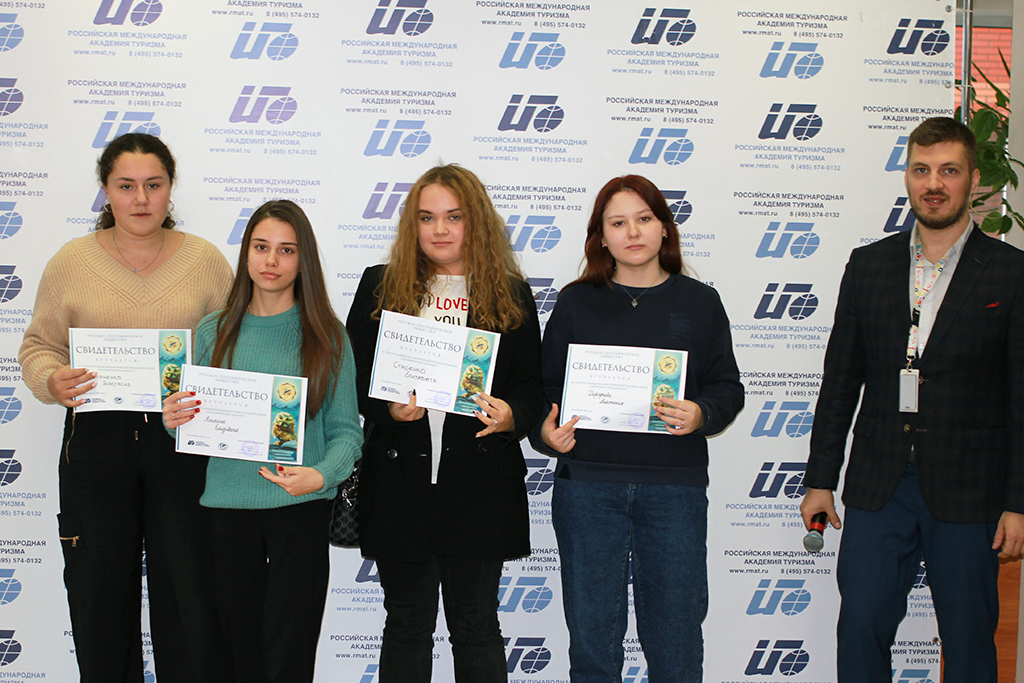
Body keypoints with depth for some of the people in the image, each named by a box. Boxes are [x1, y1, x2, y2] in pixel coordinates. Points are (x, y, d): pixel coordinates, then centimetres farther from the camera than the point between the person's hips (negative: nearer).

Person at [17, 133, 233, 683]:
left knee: (187, 591, 2)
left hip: (182, 442, -1)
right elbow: (39, 345, 8)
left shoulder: (205, 260, 5)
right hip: (96, 440, 1)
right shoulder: (71, 261, 5)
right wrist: (53, 380, -12)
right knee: (99, 591, 8)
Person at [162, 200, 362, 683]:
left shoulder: (326, 336, 2)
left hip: (300, 509, -2)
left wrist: (321, 475, -19)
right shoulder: (213, 333, 8)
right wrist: (174, 421, -9)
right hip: (227, 505, 2)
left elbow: (346, 430, 0)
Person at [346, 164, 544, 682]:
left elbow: (532, 384, 3)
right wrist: (388, 408, -16)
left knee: (476, 625, 9)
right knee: (407, 624, 12)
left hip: (481, 487, -1)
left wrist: (509, 415, -19)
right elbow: (353, 375, 4)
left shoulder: (510, 295, 5)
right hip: (400, 481, 1)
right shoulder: (380, 287, 7)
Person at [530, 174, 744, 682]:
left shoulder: (700, 303, 8)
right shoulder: (576, 303, 8)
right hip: (587, 485, 0)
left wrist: (700, 415, -13)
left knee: (675, 634, 3)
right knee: (591, 634, 6)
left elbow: (727, 388, 7)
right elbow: (548, 388, 9)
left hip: (674, 487, 0)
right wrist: (546, 430, -11)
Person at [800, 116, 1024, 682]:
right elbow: (840, 379, 9)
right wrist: (820, 479, 7)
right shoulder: (868, 265, 7)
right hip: (878, 487, 2)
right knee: (860, 627, 4)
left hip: (967, 491, -2)